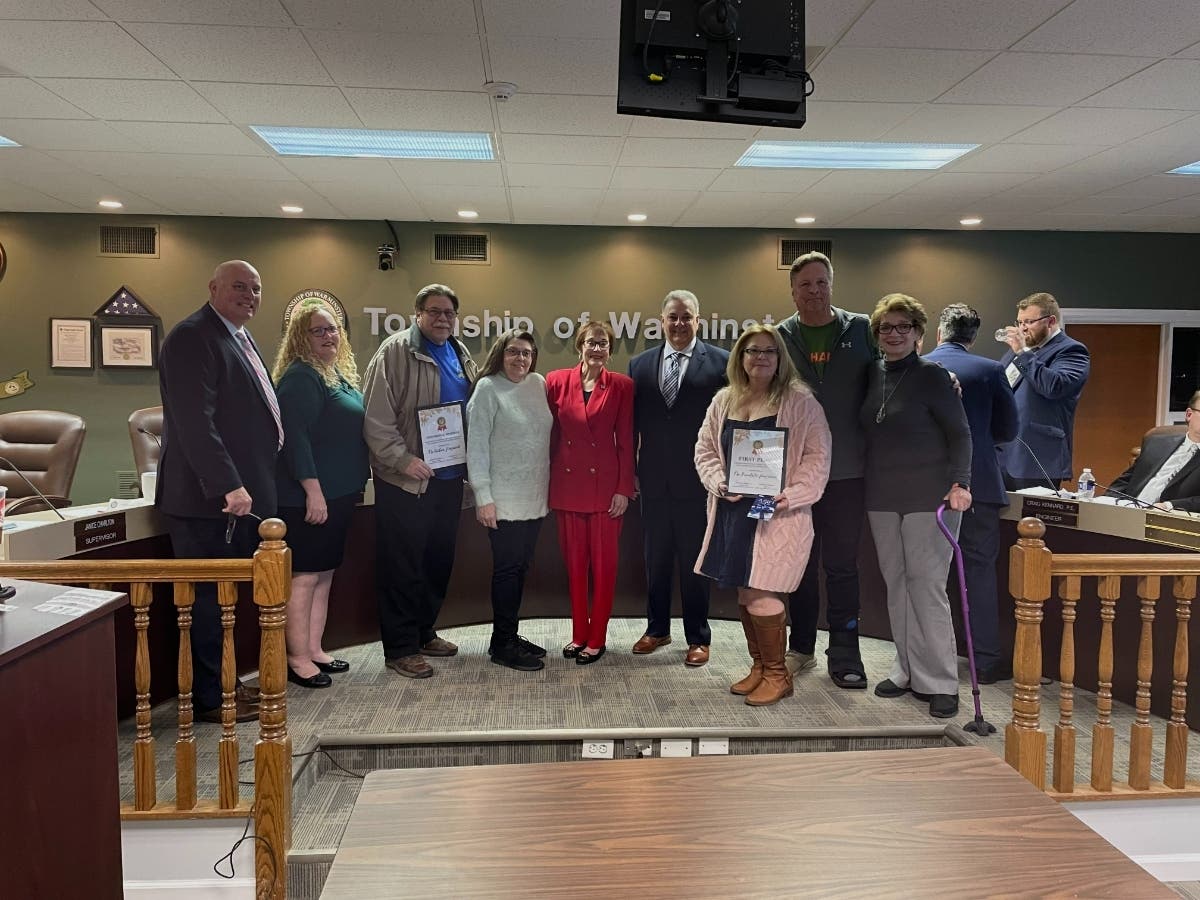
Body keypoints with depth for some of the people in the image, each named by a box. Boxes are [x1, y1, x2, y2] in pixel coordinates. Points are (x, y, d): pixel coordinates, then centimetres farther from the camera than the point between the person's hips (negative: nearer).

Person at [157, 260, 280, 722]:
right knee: (209, 598, 0)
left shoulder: (241, 338, 17)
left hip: (241, 493, 9)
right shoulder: (192, 337, -13)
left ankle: (222, 683, 27)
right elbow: (195, 421, -22)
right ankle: (209, 699, 12)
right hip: (209, 498, -9)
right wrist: (229, 485, -25)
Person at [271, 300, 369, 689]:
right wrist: (313, 491, -23)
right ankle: (297, 659, 6)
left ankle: (314, 650, 22)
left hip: (339, 494, 9)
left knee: (324, 574, 13)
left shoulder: (341, 373, 14)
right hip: (309, 496, -9)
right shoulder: (300, 377, -13)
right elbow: (295, 438, -20)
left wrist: (355, 485, 20)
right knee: (305, 575, -3)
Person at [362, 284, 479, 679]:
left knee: (439, 560, 15)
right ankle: (400, 649, 10)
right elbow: (376, 416, -15)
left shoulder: (461, 355, 14)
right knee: (403, 565, 0)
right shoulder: (396, 351, -9)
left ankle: (424, 632, 30)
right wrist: (403, 459, -21)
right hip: (405, 480, -7)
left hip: (449, 477, 7)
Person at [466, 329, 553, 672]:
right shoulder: (488, 388, -7)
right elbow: (476, 445, -10)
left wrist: (548, 487, 10)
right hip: (504, 499, -5)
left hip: (536, 497, 5)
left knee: (520, 567, 13)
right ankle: (501, 644, 12)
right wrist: (483, 496, -14)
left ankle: (509, 635, 25)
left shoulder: (539, 384, 7)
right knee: (507, 568, 0)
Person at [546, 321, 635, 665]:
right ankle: (579, 635, 23)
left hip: (605, 486, -2)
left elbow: (626, 440, -1)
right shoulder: (557, 381, 2)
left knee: (603, 564, 5)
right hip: (567, 485, 2)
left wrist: (624, 489, -6)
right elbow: (550, 435, 6)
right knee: (574, 564, 10)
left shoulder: (621, 386, -1)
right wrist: (548, 483, 3)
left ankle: (597, 639, 16)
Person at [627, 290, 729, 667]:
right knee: (656, 558, 14)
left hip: (697, 479, -3)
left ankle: (698, 637, 21)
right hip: (654, 479, 3)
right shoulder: (640, 364, 7)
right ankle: (657, 629, 29)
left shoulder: (719, 361, -3)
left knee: (694, 560, 7)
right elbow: (633, 422, 9)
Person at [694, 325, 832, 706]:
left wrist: (791, 494, -17)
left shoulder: (799, 400, -4)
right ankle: (758, 666, 29)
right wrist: (720, 482, -5)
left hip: (777, 514, -5)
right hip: (733, 511, 5)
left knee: (760, 595, -8)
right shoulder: (723, 400, 10)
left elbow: (818, 455, -6)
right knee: (744, 593, 12)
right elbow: (705, 448, 13)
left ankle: (777, 674, 12)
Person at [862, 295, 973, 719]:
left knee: (926, 584, -6)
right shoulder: (873, 377, 11)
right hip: (882, 497, 6)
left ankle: (939, 681, 3)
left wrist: (960, 483, -18)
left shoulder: (932, 375, -5)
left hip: (928, 496, -6)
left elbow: (959, 433, -7)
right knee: (896, 583, 9)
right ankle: (907, 670, 19)